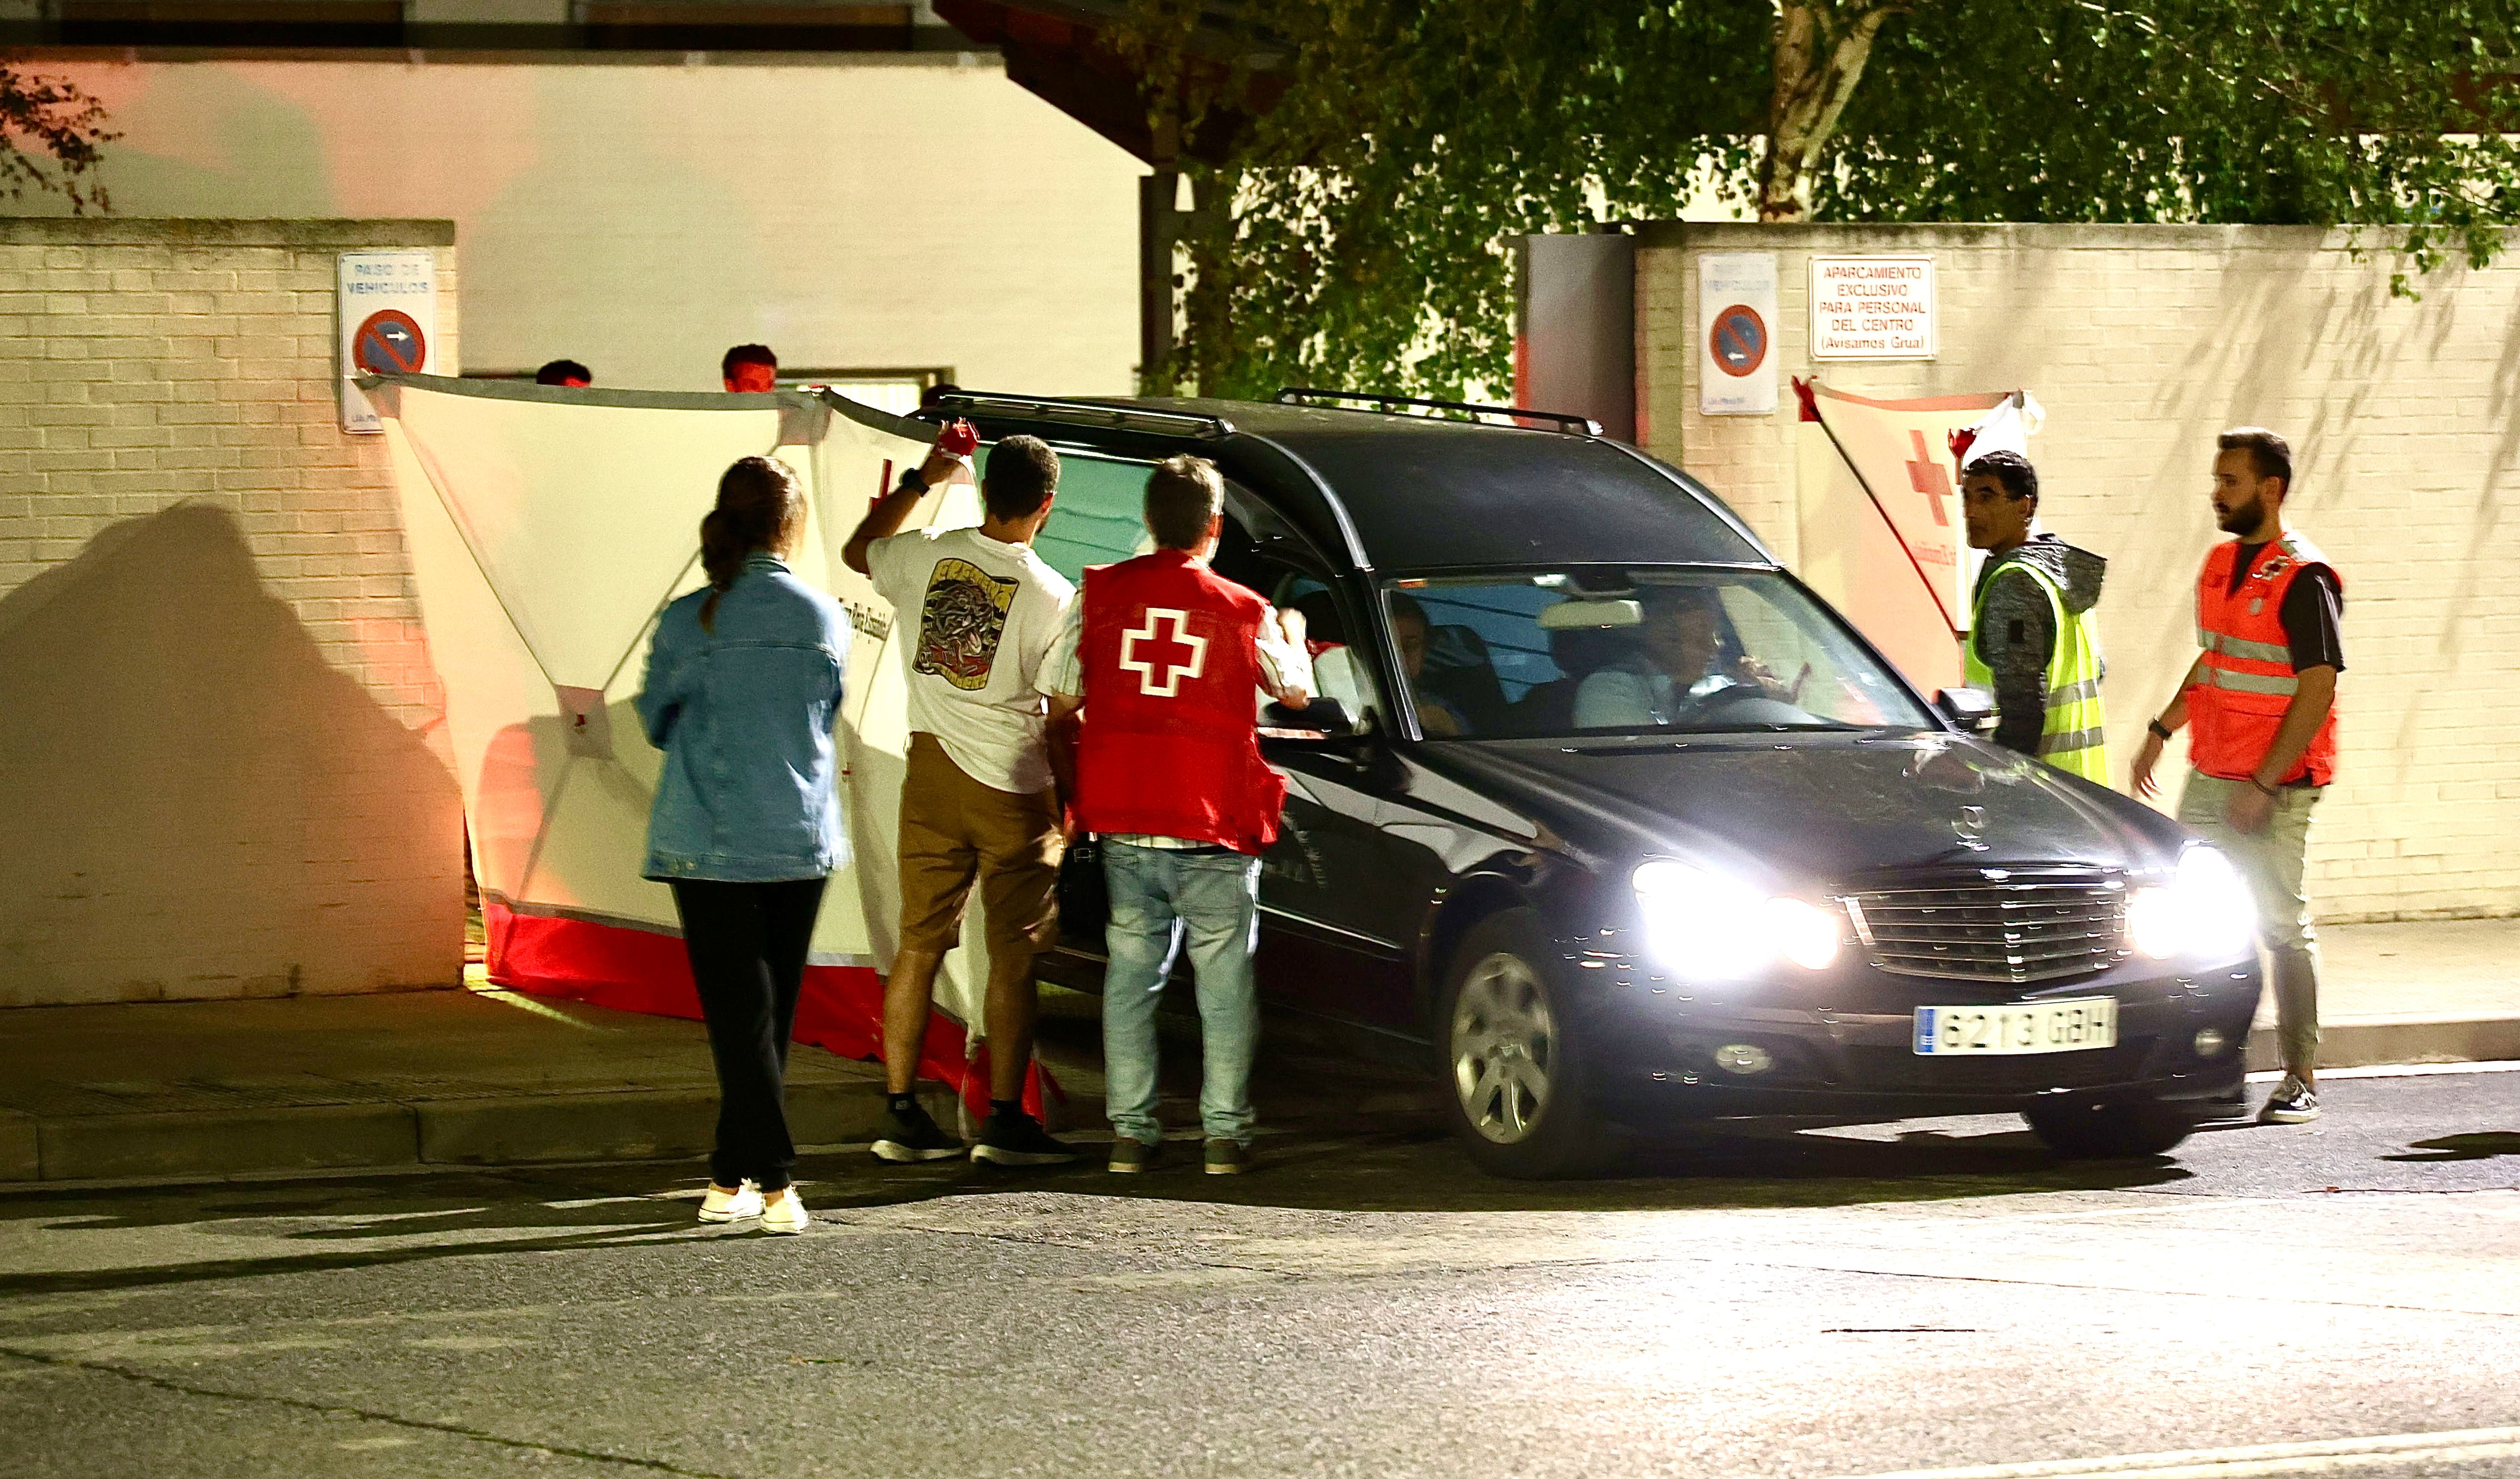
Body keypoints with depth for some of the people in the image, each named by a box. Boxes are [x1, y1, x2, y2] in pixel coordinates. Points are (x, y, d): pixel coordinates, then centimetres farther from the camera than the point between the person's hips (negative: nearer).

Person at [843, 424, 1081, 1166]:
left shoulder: (929, 556, -2)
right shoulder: (1052, 596, -12)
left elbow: (858, 551, 22)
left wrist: (922, 479, 27)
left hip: (932, 772, 4)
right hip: (1014, 787, -4)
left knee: (919, 943, 9)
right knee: (1013, 955, 2)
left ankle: (902, 1113, 11)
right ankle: (1005, 1120, 2)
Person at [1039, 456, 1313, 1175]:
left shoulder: (1099, 595, 1)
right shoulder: (1245, 612, -3)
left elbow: (1059, 710, 5)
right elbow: (1296, 692, 16)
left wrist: (1076, 794, 19)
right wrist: (1293, 635, 37)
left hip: (1121, 821, 2)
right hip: (1212, 823, -2)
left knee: (1131, 974, 10)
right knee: (1225, 981, 6)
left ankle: (1131, 1130, 8)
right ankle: (1226, 1134, 3)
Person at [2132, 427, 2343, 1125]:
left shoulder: (2304, 579, -14)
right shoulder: (2221, 564, 12)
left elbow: (2318, 689, -18)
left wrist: (2264, 784, -21)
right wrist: (2161, 731, 18)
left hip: (2274, 787, -8)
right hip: (2210, 778, 8)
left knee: (2282, 925, -2)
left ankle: (2301, 1080, 5)